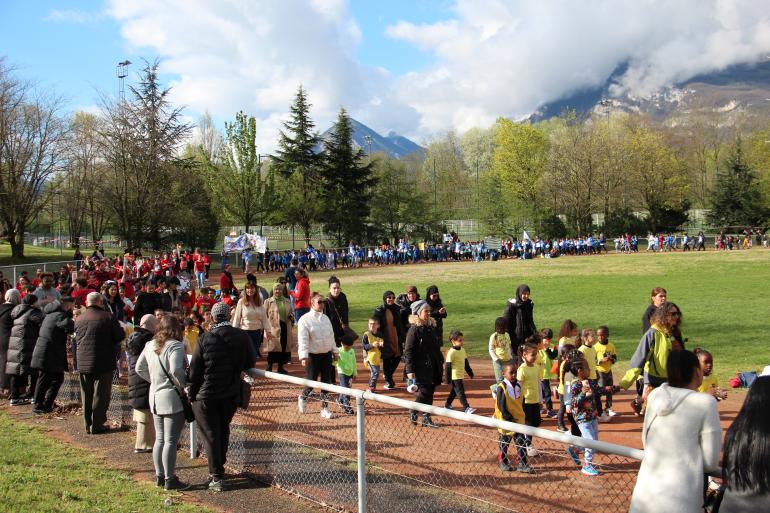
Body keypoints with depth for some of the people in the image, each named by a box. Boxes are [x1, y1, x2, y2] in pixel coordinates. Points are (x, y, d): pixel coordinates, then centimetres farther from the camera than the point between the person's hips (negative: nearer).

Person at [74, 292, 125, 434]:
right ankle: (97, 425, 3)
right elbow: (120, 335, -9)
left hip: (83, 362, 5)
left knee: (86, 395, 13)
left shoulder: (78, 319, 4)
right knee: (100, 395, 2)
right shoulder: (107, 317, -12)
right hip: (103, 363, -5)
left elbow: (76, 338, 13)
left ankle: (88, 425, 18)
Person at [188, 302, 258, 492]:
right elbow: (250, 364, 4)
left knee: (210, 434, 5)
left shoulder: (205, 339, -11)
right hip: (231, 396, 3)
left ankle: (216, 477, 2)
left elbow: (195, 370, -7)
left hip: (206, 396, -3)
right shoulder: (242, 337, -4)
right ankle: (218, 469, 31)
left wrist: (192, 394, 4)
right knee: (223, 432, 20)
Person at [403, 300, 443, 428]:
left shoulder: (431, 327, 11)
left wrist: (440, 362, 18)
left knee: (430, 393, 9)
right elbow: (408, 351, -14)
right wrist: (410, 371, -18)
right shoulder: (414, 330, -12)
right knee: (424, 392, -6)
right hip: (421, 368, -7)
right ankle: (413, 413, 15)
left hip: (433, 368, 7)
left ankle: (426, 418, 17)